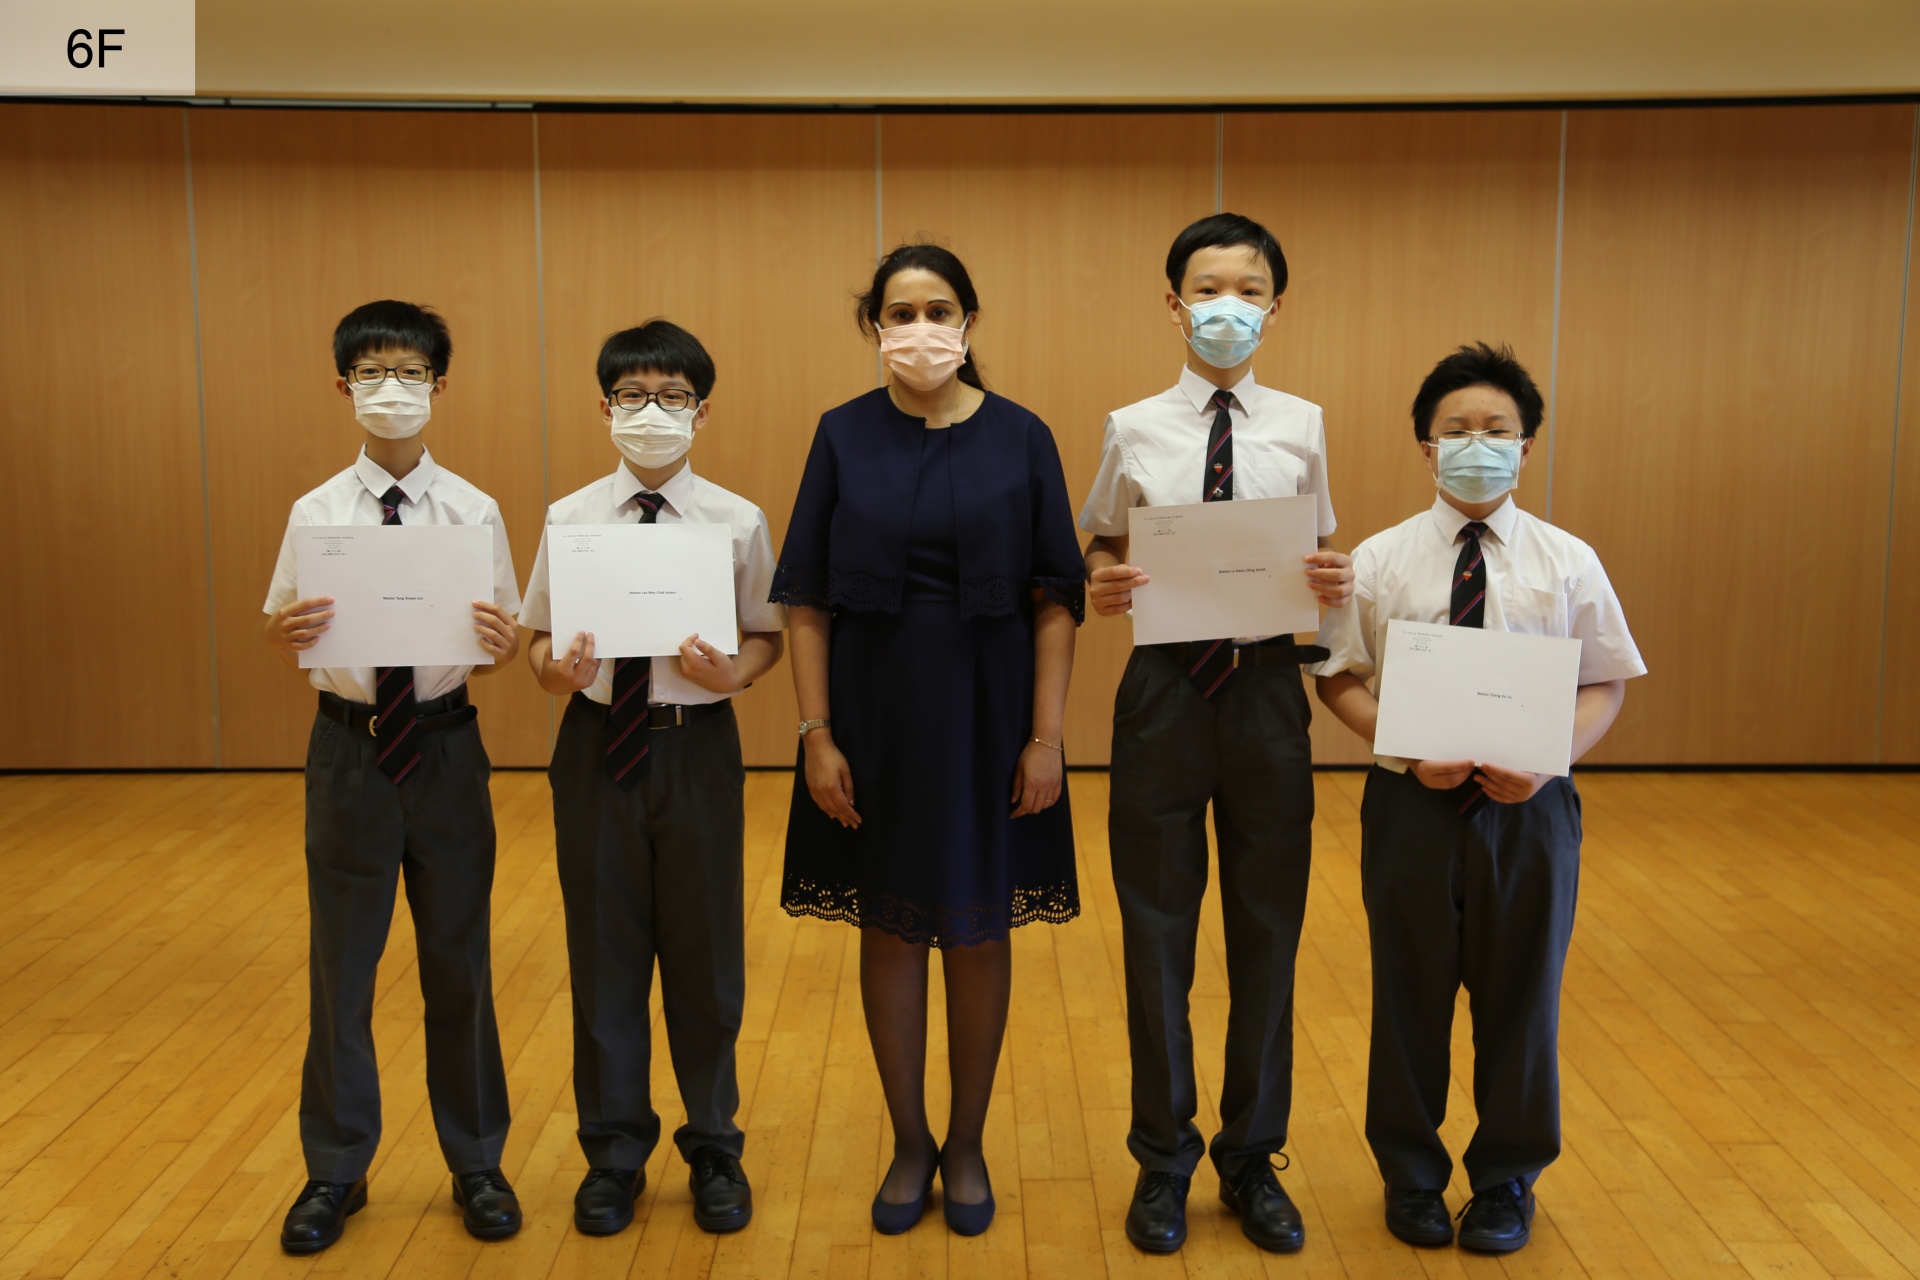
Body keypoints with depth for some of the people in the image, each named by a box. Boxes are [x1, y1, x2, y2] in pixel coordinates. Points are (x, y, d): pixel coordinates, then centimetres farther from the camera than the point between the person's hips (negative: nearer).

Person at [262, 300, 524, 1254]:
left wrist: (503, 643, -24)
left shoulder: (473, 513, -3)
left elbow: (496, 650, -2)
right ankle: (336, 1170, 30)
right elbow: (284, 634, 1)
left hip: (445, 748, 0)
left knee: (458, 962, 11)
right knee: (340, 966, 11)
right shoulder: (316, 513, -1)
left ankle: (476, 1163, 29)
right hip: (350, 749, 1)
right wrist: (287, 634, -21)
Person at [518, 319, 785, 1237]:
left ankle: (713, 1150, 30)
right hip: (597, 747, 1)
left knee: (706, 953, 10)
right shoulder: (569, 519, 1)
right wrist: (556, 670, -18)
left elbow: (768, 634, 1)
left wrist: (734, 670, -19)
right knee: (604, 954, 10)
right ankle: (614, 1152, 30)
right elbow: (538, 637, 4)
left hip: (697, 746, -1)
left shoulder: (737, 522, -2)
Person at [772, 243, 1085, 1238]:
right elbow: (808, 599, -1)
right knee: (889, 925, 10)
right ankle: (909, 1144, 27)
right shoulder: (843, 436, -1)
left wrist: (1046, 736, -9)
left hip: (985, 714, 0)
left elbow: (1055, 600, -3)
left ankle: (966, 1147, 27)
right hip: (875, 711, 1)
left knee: (979, 928, 9)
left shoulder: (1020, 438, -3)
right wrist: (816, 733, -7)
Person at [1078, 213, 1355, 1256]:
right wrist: (1103, 583, -15)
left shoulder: (1302, 427, 3)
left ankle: (1253, 1158, 29)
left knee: (1268, 931, 10)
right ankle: (1164, 1158, 27)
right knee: (1156, 932, 8)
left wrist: (1336, 585, -14)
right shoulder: (1132, 429, 2)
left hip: (1266, 689, 1)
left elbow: (1319, 555, 8)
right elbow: (1097, 546, 7)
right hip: (1163, 689, 0)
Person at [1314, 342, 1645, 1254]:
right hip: (1410, 803, 0)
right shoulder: (1380, 560, -1)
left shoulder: (1568, 563, -1)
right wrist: (1409, 748, -17)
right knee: (1410, 995, 12)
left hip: (1528, 807, 0)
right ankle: (1410, 1174, 33)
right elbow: (1340, 679, 0)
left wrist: (1547, 759, -17)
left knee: (1521, 996, 12)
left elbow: (1604, 688, 1)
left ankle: (1506, 1179, 34)